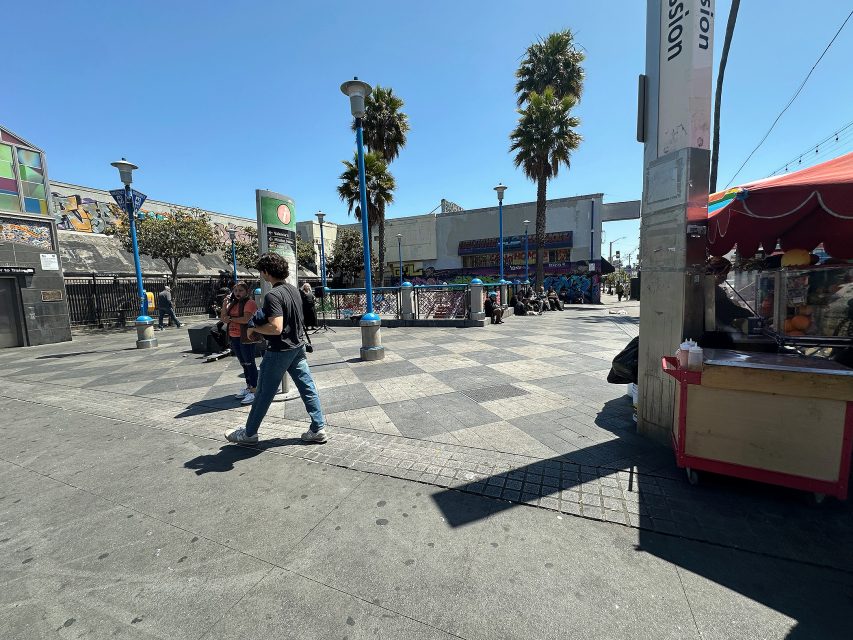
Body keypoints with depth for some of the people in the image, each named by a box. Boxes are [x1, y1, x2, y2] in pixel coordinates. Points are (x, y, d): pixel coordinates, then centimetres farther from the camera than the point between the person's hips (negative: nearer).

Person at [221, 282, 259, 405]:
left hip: (246, 338, -8)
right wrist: (225, 303, 0)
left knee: (249, 363, -5)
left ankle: (254, 391, -1)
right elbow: (223, 318, 11)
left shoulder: (250, 303, -10)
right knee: (243, 363, 15)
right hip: (234, 337, 8)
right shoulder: (233, 303, 14)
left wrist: (230, 319, -9)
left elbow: (246, 319, -21)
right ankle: (248, 386, 26)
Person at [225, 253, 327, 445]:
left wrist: (254, 328, -11)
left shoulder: (273, 295, -21)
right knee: (307, 387, 9)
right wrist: (262, 327, 15)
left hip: (279, 351, -8)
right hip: (298, 347, 8)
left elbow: (276, 328, -29)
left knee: (264, 393, 9)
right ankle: (319, 428, 14)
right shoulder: (293, 289, 5)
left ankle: (249, 432, 27)